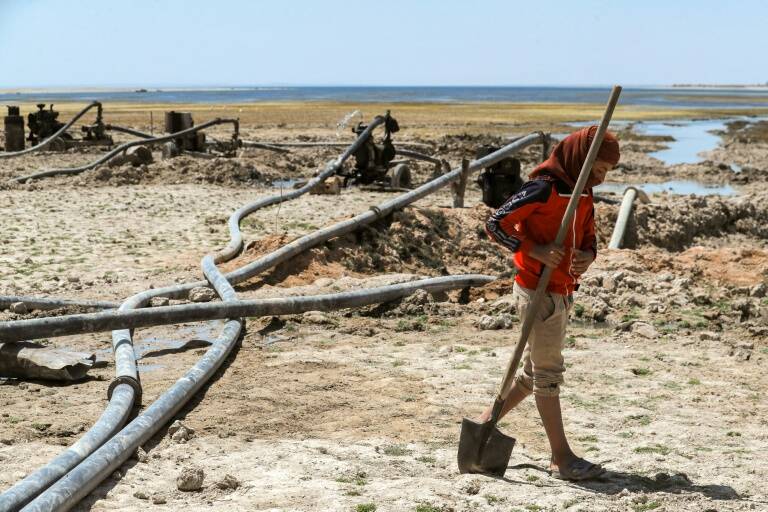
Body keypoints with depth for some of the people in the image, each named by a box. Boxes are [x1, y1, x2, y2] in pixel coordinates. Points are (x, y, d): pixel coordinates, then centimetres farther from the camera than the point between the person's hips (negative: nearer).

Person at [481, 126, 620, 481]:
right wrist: (535, 251, -26)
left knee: (535, 372, 16)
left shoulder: (582, 193, 10)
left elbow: (588, 237, 19)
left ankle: (484, 424, 27)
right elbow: (495, 224, -18)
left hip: (562, 294, 9)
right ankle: (562, 458, 1)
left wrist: (587, 255, -4)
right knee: (548, 372, -3)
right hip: (537, 292, -9)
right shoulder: (544, 188, -16)